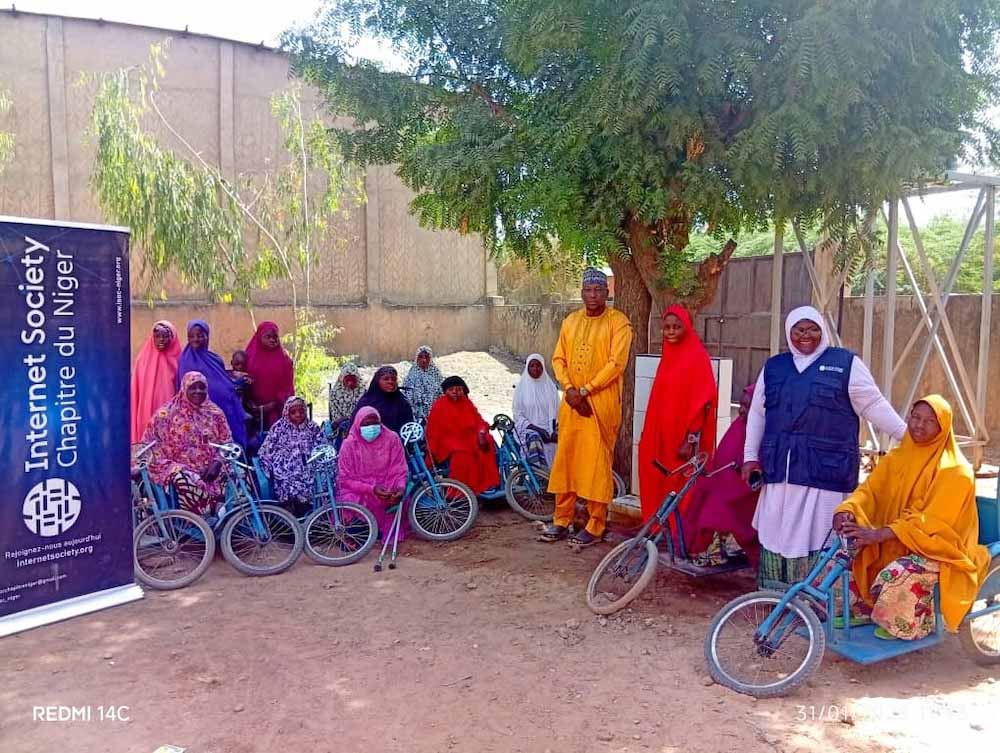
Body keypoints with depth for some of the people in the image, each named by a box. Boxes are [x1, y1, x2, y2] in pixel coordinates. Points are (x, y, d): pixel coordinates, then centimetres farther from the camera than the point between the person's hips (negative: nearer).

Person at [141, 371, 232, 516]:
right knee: (185, 481, -37)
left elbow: (226, 443, 7)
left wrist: (217, 463, -12)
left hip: (209, 466, 3)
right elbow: (150, 444, 0)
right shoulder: (166, 414, 2)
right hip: (178, 467, -3)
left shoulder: (215, 413, 10)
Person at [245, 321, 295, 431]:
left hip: (277, 409, -1)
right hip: (256, 409, 1)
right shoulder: (250, 357, 6)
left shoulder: (284, 359, 4)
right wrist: (252, 404, -8)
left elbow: (287, 386, 1)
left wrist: (274, 404, -9)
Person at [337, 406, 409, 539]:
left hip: (387, 493, 1)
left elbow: (399, 470, -2)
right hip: (357, 492, -1)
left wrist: (400, 488, -24)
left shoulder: (392, 438, -5)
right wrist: (372, 489, -22)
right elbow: (345, 479, -8)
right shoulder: (349, 444, -8)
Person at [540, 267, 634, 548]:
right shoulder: (571, 320, 13)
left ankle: (595, 525, 9)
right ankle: (561, 519, 20)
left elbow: (616, 364, -13)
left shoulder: (618, 322, -5)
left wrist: (584, 391, -15)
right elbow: (559, 358, 11)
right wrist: (569, 389, -6)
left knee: (597, 462, -1)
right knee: (565, 459, 9)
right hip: (571, 401, 5)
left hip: (601, 403, -5)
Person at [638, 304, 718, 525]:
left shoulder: (697, 356, -10)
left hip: (683, 438, -7)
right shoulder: (668, 355, 12)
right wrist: (650, 434, 16)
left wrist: (691, 440, -17)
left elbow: (703, 401, -14)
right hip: (662, 436, 7)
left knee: (680, 489, 0)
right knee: (659, 485, 11)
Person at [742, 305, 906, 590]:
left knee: (820, 540, -4)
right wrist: (750, 457, 14)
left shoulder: (845, 363, 3)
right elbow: (757, 414, 18)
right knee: (776, 535, 5)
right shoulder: (773, 366, 15)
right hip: (780, 470, 4)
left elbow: (874, 406, 4)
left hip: (825, 471, -4)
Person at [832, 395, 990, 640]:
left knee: (897, 576, -33)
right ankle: (864, 610, 11)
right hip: (896, 544, 7)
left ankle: (914, 625, -2)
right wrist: (847, 510, -26)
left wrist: (880, 534, -33)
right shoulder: (897, 459, 4)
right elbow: (869, 490, -2)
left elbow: (931, 523, -23)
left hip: (938, 549, -7)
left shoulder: (955, 472, -16)